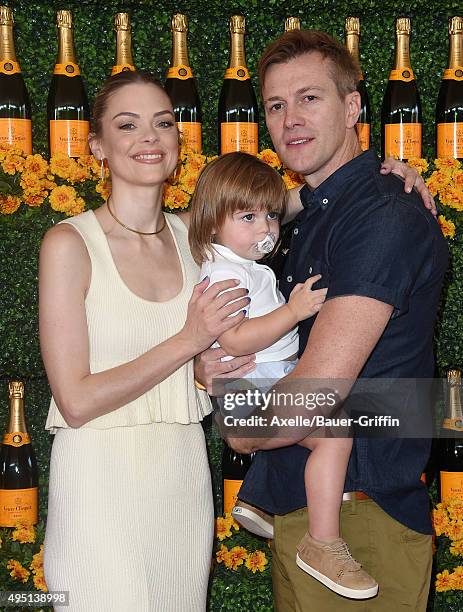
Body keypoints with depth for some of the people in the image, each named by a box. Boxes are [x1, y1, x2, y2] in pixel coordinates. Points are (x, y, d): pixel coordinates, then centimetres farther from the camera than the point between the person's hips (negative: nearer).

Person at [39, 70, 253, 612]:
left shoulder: (190, 235, 3)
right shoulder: (69, 243, -11)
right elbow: (77, 401, -14)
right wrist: (189, 340, -15)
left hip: (185, 479, 5)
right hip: (101, 485, -5)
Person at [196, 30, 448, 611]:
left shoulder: (386, 218, -19)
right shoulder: (308, 213, 13)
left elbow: (316, 393, -25)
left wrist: (242, 430, -5)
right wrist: (207, 359, -6)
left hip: (360, 513, -9)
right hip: (294, 498, 9)